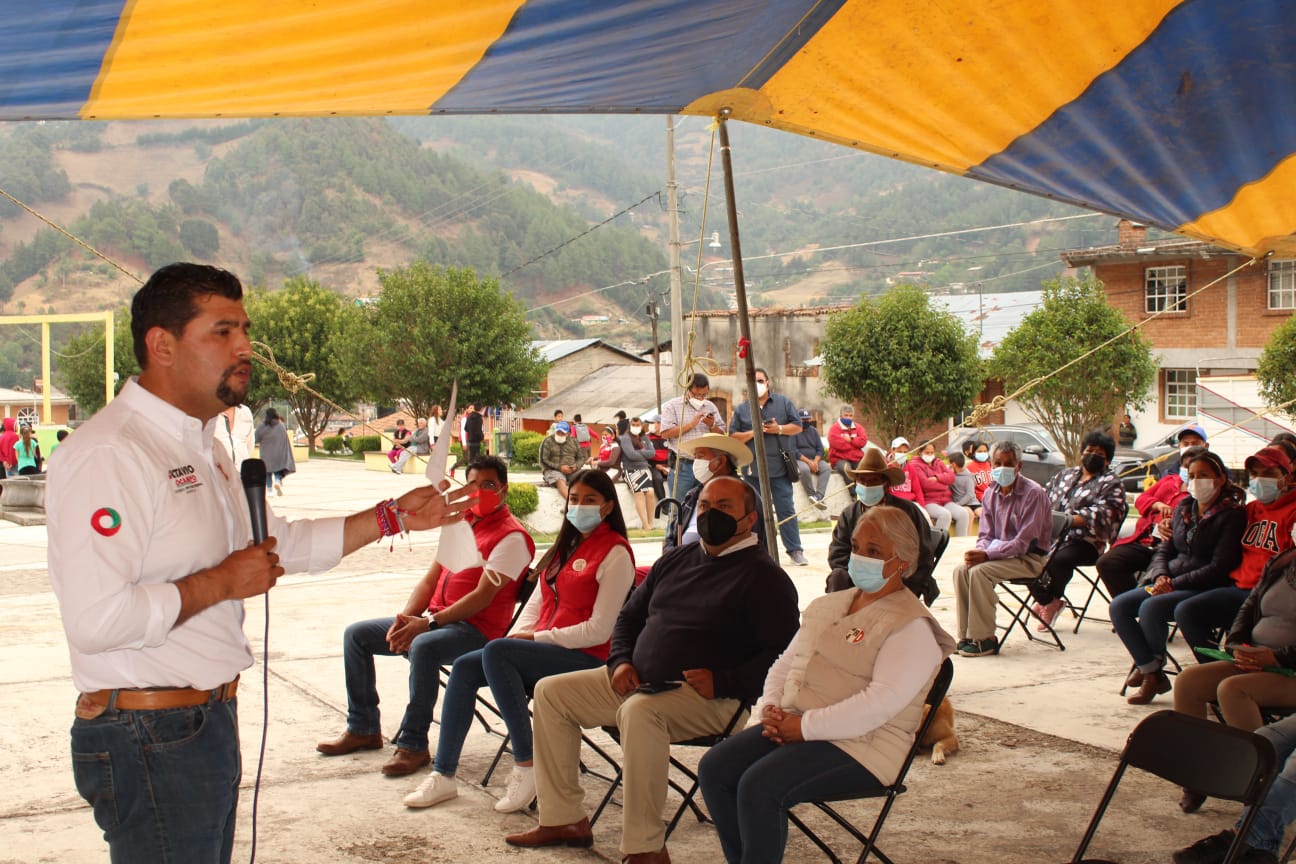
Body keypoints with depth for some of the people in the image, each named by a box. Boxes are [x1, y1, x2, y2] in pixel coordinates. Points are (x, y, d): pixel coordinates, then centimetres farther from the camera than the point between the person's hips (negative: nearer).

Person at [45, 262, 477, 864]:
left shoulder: (201, 449, 14)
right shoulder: (109, 453, -20)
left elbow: (278, 545, 24)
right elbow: (95, 617, -29)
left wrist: (393, 517, 17)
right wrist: (222, 582, -18)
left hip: (209, 722, 10)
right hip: (148, 738, -10)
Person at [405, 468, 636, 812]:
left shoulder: (615, 554, -10)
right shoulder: (567, 544, 18)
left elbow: (599, 630, -17)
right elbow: (538, 600, 17)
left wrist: (537, 637, -13)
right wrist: (518, 635, -3)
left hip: (587, 658, -9)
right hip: (547, 649, 9)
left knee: (496, 651, -28)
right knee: (465, 668, -5)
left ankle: (526, 767, -23)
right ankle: (443, 776, -2)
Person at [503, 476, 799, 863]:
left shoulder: (763, 575, -6)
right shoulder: (675, 561, 17)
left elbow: (782, 655, -14)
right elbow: (630, 616, 25)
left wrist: (722, 682, -23)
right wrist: (621, 661, 5)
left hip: (708, 696, -8)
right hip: (639, 681, 8)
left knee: (640, 711, -38)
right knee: (551, 691, 3)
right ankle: (563, 819, 4)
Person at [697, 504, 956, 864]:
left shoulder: (911, 627, -8)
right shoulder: (826, 606, 19)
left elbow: (882, 702, -20)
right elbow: (784, 664, 21)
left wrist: (805, 726, -20)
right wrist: (770, 708, -1)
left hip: (861, 745, -8)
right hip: (793, 727, 8)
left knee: (759, 787, -28)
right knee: (714, 768, -14)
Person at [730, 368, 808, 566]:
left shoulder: (783, 402, 8)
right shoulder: (742, 409, 10)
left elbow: (798, 426, 6)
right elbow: (733, 437, 7)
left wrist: (779, 429, -10)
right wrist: (752, 433, -9)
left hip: (779, 467, -1)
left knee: (786, 509, 0)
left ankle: (794, 550, 5)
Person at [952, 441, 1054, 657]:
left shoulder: (1033, 493, -15)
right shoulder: (991, 495, 7)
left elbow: (1024, 542, -20)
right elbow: (986, 535, 11)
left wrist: (987, 555, -28)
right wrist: (978, 552, -14)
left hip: (1029, 558, -7)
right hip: (1000, 554, 7)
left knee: (979, 571, -28)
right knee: (961, 570, -17)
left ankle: (985, 639, -19)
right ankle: (966, 636, -11)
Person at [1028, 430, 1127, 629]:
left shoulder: (1111, 483, 5)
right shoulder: (1065, 475, 24)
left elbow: (1102, 513, -11)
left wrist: (1071, 520, -23)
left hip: (1084, 541, -5)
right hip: (1052, 535, 5)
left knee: (1058, 559, -35)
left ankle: (1050, 601, -5)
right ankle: (1048, 601, -7)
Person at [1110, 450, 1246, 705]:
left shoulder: (1231, 515, -8)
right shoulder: (1183, 508, 13)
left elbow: (1219, 567, -15)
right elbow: (1164, 549, 17)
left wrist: (1175, 583, -18)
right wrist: (1161, 575, -6)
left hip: (1204, 589, -7)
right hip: (1169, 583, 8)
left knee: (1150, 607, -31)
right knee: (1119, 606, -13)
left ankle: (1151, 667, -2)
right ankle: (1152, 674, -11)